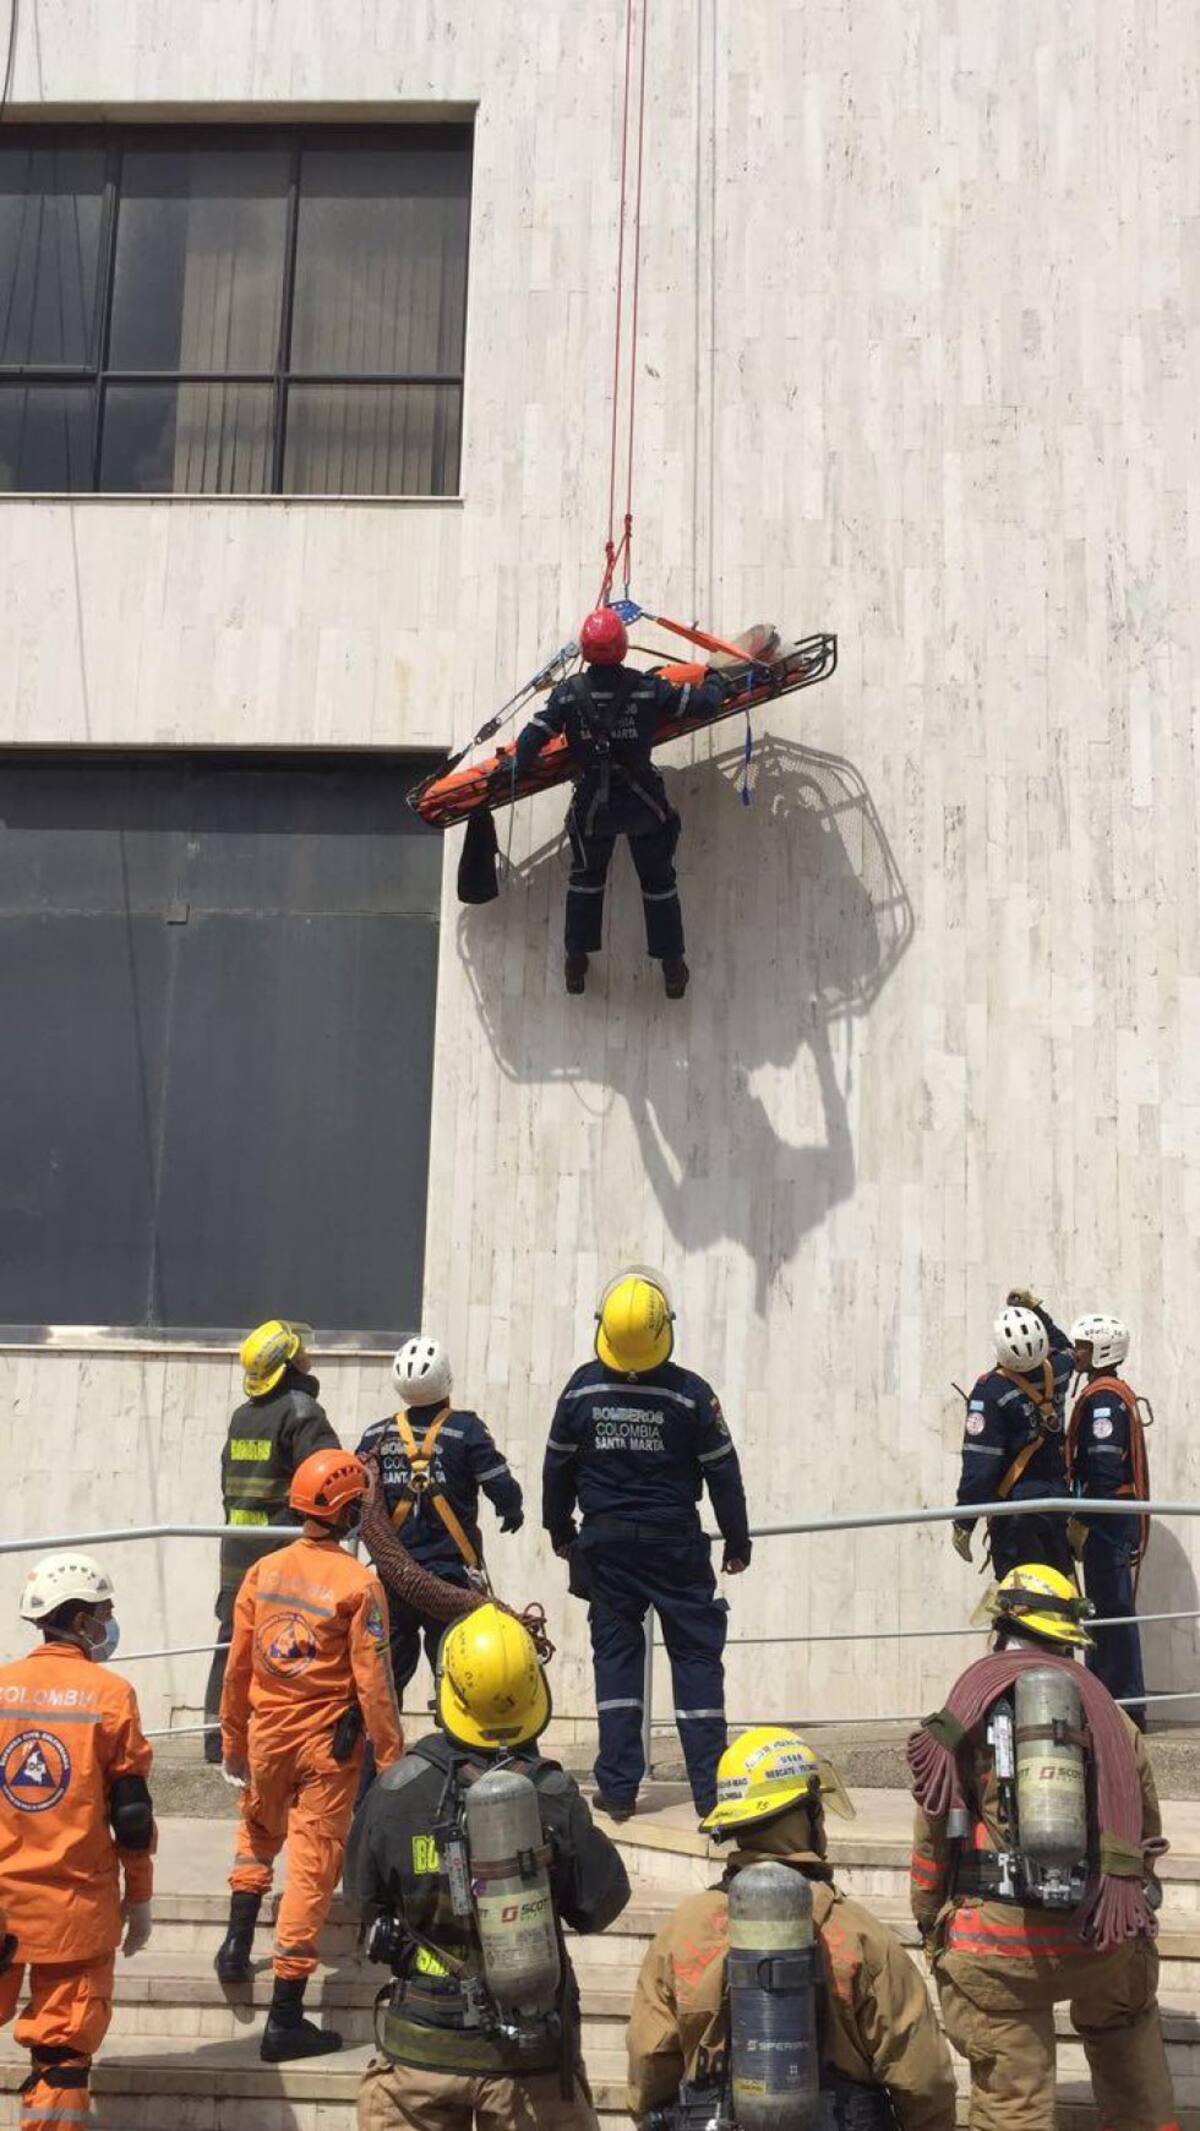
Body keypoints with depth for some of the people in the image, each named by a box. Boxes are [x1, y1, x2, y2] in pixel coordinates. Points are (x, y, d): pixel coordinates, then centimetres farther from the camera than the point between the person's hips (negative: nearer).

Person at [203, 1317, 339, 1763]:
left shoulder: (242, 1416, 13)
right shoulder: (301, 1412, -11)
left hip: (237, 1547, 7)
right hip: (284, 1553, -7)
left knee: (232, 1641, 11)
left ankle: (218, 1738, 14)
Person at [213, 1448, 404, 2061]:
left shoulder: (263, 1573, -2)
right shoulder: (358, 1584, -15)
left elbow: (237, 1668, 4)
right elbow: (373, 1682, -14)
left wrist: (233, 1743, 15)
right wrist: (393, 1760, -6)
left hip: (267, 1735, 4)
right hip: (328, 1745, -4)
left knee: (258, 1831, 32)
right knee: (311, 1867, 3)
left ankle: (238, 1940, 23)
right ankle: (285, 2020, 5)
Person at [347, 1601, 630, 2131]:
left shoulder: (396, 1792, -12)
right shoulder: (554, 1798, -15)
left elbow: (364, 1895, 2)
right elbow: (598, 1907, -2)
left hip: (422, 2045, 1)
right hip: (530, 2056, -1)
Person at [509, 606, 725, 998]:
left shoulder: (568, 692, -10)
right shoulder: (648, 687, -12)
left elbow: (536, 733, -7)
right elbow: (703, 703, -6)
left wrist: (514, 766, 11)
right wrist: (714, 682, 17)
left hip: (591, 806, 1)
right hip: (644, 803, -1)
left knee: (586, 876, 24)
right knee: (658, 880, 16)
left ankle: (576, 959, 27)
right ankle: (671, 966, 22)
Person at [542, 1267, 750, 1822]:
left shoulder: (582, 1388, -4)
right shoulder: (689, 1393, -11)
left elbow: (558, 1465, 6)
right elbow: (722, 1471, -4)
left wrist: (560, 1529, 20)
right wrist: (737, 1542, 7)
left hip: (606, 1543, 2)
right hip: (674, 1543, -2)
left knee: (615, 1652, 8)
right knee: (696, 1654, 5)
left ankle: (617, 1786, 7)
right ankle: (710, 1786, 4)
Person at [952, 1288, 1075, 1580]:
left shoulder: (991, 1391, -20)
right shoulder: (1057, 1372, -3)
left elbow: (980, 1463, -19)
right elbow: (1065, 1347, 26)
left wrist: (963, 1523, -12)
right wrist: (1036, 1309, 29)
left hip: (1015, 1503, -6)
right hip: (1058, 1496, 6)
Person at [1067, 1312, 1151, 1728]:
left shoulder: (1102, 1398, -14)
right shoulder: (1121, 1395, 18)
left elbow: (1104, 1470, -21)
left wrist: (1082, 1522, -20)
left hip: (1108, 1517, -10)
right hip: (1121, 1517, 10)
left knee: (1112, 1611, -8)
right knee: (1108, 1611, 13)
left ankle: (1126, 1705, -6)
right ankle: (1104, 1700, 18)